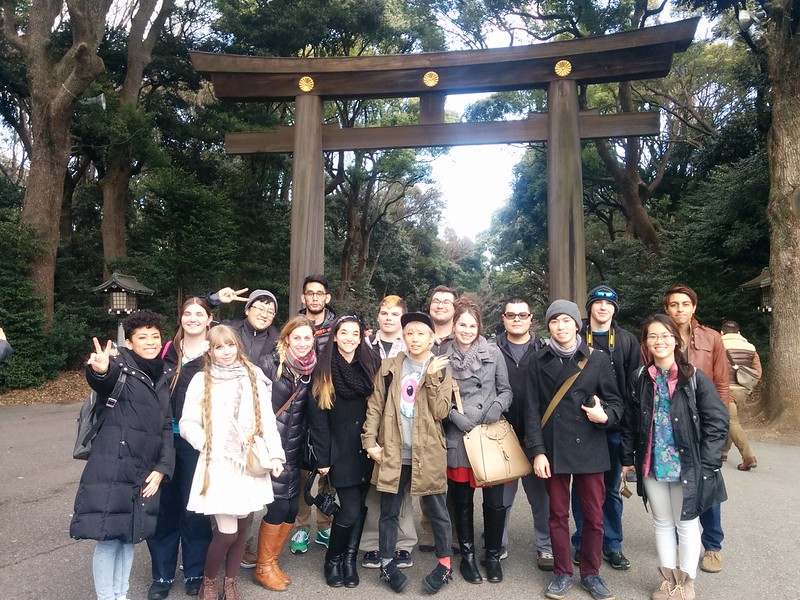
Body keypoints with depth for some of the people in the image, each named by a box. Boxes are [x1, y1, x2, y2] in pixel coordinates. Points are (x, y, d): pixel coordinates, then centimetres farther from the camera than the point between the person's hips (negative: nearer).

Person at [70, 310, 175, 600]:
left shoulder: (165, 376, 10)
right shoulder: (120, 364, -7)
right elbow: (103, 382, -32)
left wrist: (161, 468, 4)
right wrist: (100, 371, -56)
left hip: (145, 471, 6)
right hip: (112, 467, -6)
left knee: (130, 535, 15)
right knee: (109, 537, -1)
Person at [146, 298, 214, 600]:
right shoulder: (168, 350, 9)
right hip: (165, 437, 3)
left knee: (194, 507, 5)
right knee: (164, 506, 8)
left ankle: (195, 573, 23)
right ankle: (162, 574, 25)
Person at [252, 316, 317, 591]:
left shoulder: (312, 369, 3)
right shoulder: (270, 365, -11)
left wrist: (306, 445, 12)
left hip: (294, 449, 5)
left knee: (291, 509, 7)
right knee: (278, 507, -4)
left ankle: (271, 562, 27)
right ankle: (263, 567, 17)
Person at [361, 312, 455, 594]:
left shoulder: (441, 370, 2)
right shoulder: (389, 367, 4)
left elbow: (440, 412, -7)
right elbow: (375, 406, 4)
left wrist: (432, 377, -15)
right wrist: (370, 441, -4)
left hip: (427, 453, -1)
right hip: (393, 452, 1)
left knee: (437, 510, 9)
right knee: (389, 511, 10)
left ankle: (444, 564, 25)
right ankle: (387, 563, 25)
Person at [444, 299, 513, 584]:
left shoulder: (493, 353, 2)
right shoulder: (444, 357, 4)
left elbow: (506, 390, 6)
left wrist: (498, 407, -12)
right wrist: (455, 416, -9)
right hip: (459, 436, 1)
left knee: (495, 501, 4)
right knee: (462, 500, 10)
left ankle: (493, 555, 25)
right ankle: (467, 556, 28)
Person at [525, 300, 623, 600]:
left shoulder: (598, 359, 2)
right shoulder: (538, 361, 3)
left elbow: (615, 401, 7)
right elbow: (533, 409, 0)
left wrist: (606, 416, -16)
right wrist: (537, 451, -7)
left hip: (589, 448, 0)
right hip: (553, 449, 0)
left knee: (594, 515, 7)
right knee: (558, 514, 10)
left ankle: (590, 573, 27)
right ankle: (562, 572, 27)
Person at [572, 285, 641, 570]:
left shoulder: (628, 341, 5)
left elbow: (634, 383, 3)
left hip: (615, 426, 2)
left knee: (611, 487, 13)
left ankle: (612, 545, 26)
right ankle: (583, 543, 21)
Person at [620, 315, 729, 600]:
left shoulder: (695, 378, -8)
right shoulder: (640, 379, 2)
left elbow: (717, 422, -8)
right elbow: (630, 423, 8)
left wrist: (706, 464, -13)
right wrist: (627, 458, 8)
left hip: (687, 466, -3)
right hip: (652, 465, 3)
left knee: (687, 525, 9)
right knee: (662, 523, 16)